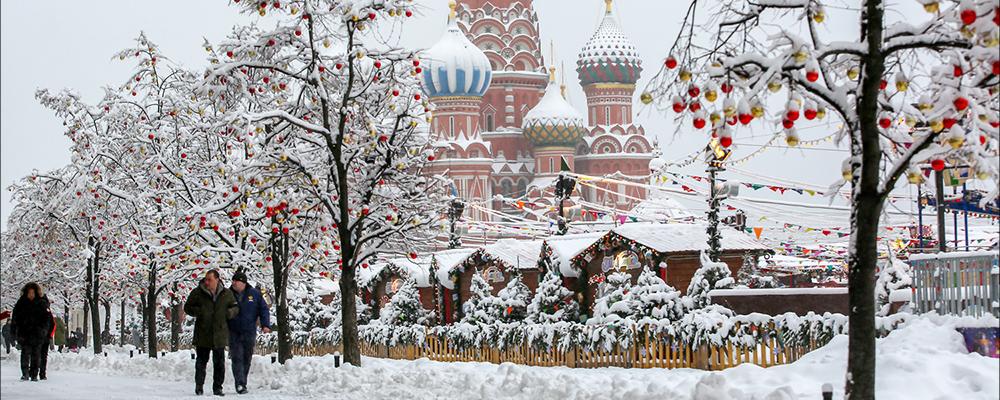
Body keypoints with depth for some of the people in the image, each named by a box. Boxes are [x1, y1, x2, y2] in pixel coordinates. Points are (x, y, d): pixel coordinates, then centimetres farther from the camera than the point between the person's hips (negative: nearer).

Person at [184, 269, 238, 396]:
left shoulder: (226, 294, 4)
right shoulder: (197, 293, -2)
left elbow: (235, 307, 15)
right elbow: (187, 307, 5)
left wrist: (230, 312, -8)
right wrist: (198, 311, -15)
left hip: (220, 335, 1)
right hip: (202, 335, -1)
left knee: (219, 363, 5)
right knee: (201, 361, 6)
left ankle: (217, 387, 14)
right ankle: (199, 386, 16)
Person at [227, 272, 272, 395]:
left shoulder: (255, 294, 1)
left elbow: (264, 309, 5)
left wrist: (265, 325, -7)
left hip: (250, 333, 1)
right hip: (234, 333, -1)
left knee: (247, 359, 7)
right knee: (237, 358, -11)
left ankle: (243, 383, 18)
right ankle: (240, 384, -14)